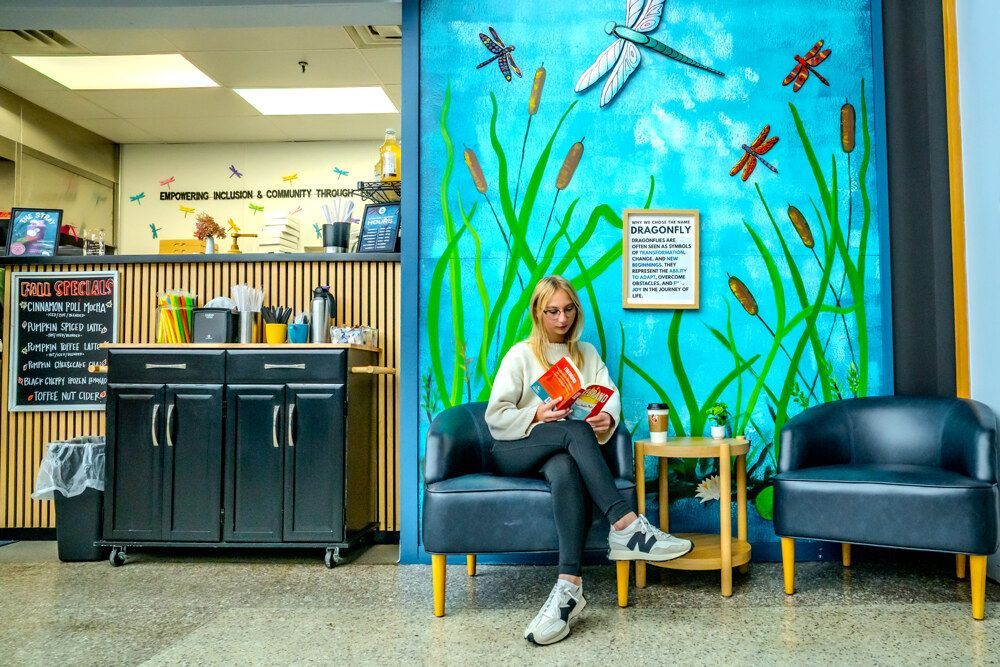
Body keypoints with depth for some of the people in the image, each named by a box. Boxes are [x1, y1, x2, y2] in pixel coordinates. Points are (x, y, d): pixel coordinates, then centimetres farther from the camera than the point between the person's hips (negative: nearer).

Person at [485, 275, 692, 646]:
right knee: (574, 430, -36)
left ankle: (569, 587, -52)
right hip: (515, 451, -2)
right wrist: (537, 415, -19)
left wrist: (607, 418, -22)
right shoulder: (521, 355, 9)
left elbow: (611, 395, 3)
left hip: (565, 451, 2)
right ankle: (626, 526, -46)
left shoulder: (587, 353, 20)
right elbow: (496, 417, 0)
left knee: (566, 472, -39)